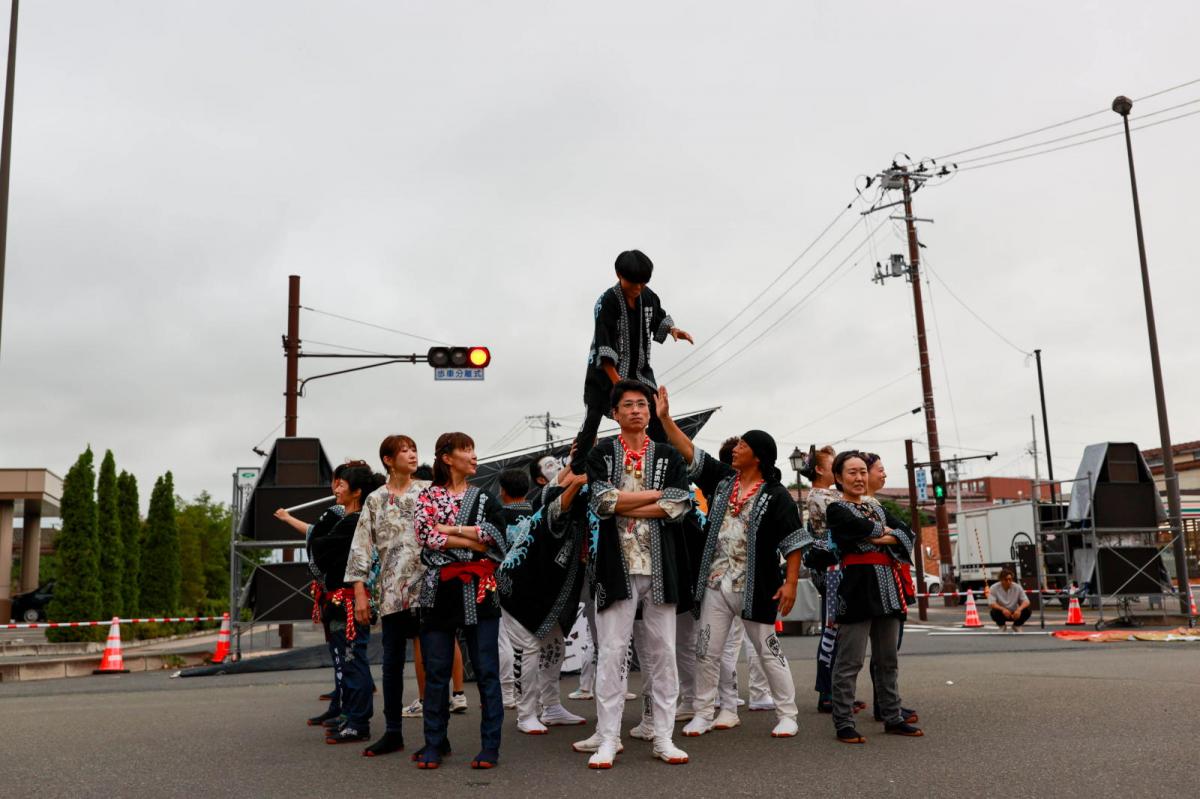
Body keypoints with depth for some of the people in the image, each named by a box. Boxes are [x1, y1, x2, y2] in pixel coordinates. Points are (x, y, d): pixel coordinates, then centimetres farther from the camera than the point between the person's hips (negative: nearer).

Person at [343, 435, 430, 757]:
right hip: (393, 593, 2)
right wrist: (360, 592, 0)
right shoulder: (375, 500, 9)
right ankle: (393, 733, 20)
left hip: (427, 588, -2)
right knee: (392, 664, 9)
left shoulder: (428, 491, 5)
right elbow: (361, 547, 6)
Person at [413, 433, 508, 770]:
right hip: (439, 590, 0)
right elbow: (427, 537, -8)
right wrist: (473, 541, -11)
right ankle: (434, 744, 15)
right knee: (436, 671, 4)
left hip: (479, 592, 0)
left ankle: (490, 746, 6)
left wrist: (448, 529, -8)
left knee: (486, 670, -1)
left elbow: (495, 535, -6)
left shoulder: (486, 499, 12)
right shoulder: (427, 496, 8)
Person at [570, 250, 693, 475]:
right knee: (592, 419, -10)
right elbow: (603, 344, -24)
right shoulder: (607, 302, -20)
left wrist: (672, 329, -3)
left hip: (639, 369, 6)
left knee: (658, 415, 2)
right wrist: (615, 379, -28)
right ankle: (576, 470, -7)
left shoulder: (648, 296, -1)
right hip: (605, 371, -5)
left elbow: (659, 318, 20)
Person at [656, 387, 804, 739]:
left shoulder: (776, 495, -7)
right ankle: (703, 713, 20)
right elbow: (689, 451, 4)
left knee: (769, 651, 5)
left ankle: (787, 715, 17)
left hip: (755, 588, -4)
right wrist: (665, 418, -2)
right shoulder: (721, 478, 6)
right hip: (716, 583, 5)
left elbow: (793, 541, -7)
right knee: (706, 651, 8)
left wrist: (791, 582, -13)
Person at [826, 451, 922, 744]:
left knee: (888, 660, 12)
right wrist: (886, 530, 1)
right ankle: (843, 724, 0)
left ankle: (892, 719, 21)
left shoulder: (878, 509, 20)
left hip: (887, 586, 7)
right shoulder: (837, 509, 1)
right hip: (858, 585, -7)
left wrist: (883, 538, -12)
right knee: (850, 661, -6)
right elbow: (863, 528, -17)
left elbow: (906, 534, 7)